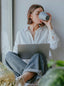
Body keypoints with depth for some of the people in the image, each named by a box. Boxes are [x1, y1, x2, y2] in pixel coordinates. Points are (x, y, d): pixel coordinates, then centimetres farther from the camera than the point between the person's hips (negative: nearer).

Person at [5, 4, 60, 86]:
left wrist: (49, 25, -2)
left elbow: (54, 46, -6)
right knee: (9, 55, -24)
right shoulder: (21, 33, 15)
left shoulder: (46, 31, 13)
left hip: (39, 65, -1)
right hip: (22, 64, 2)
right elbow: (16, 52, 14)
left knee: (38, 56, -34)